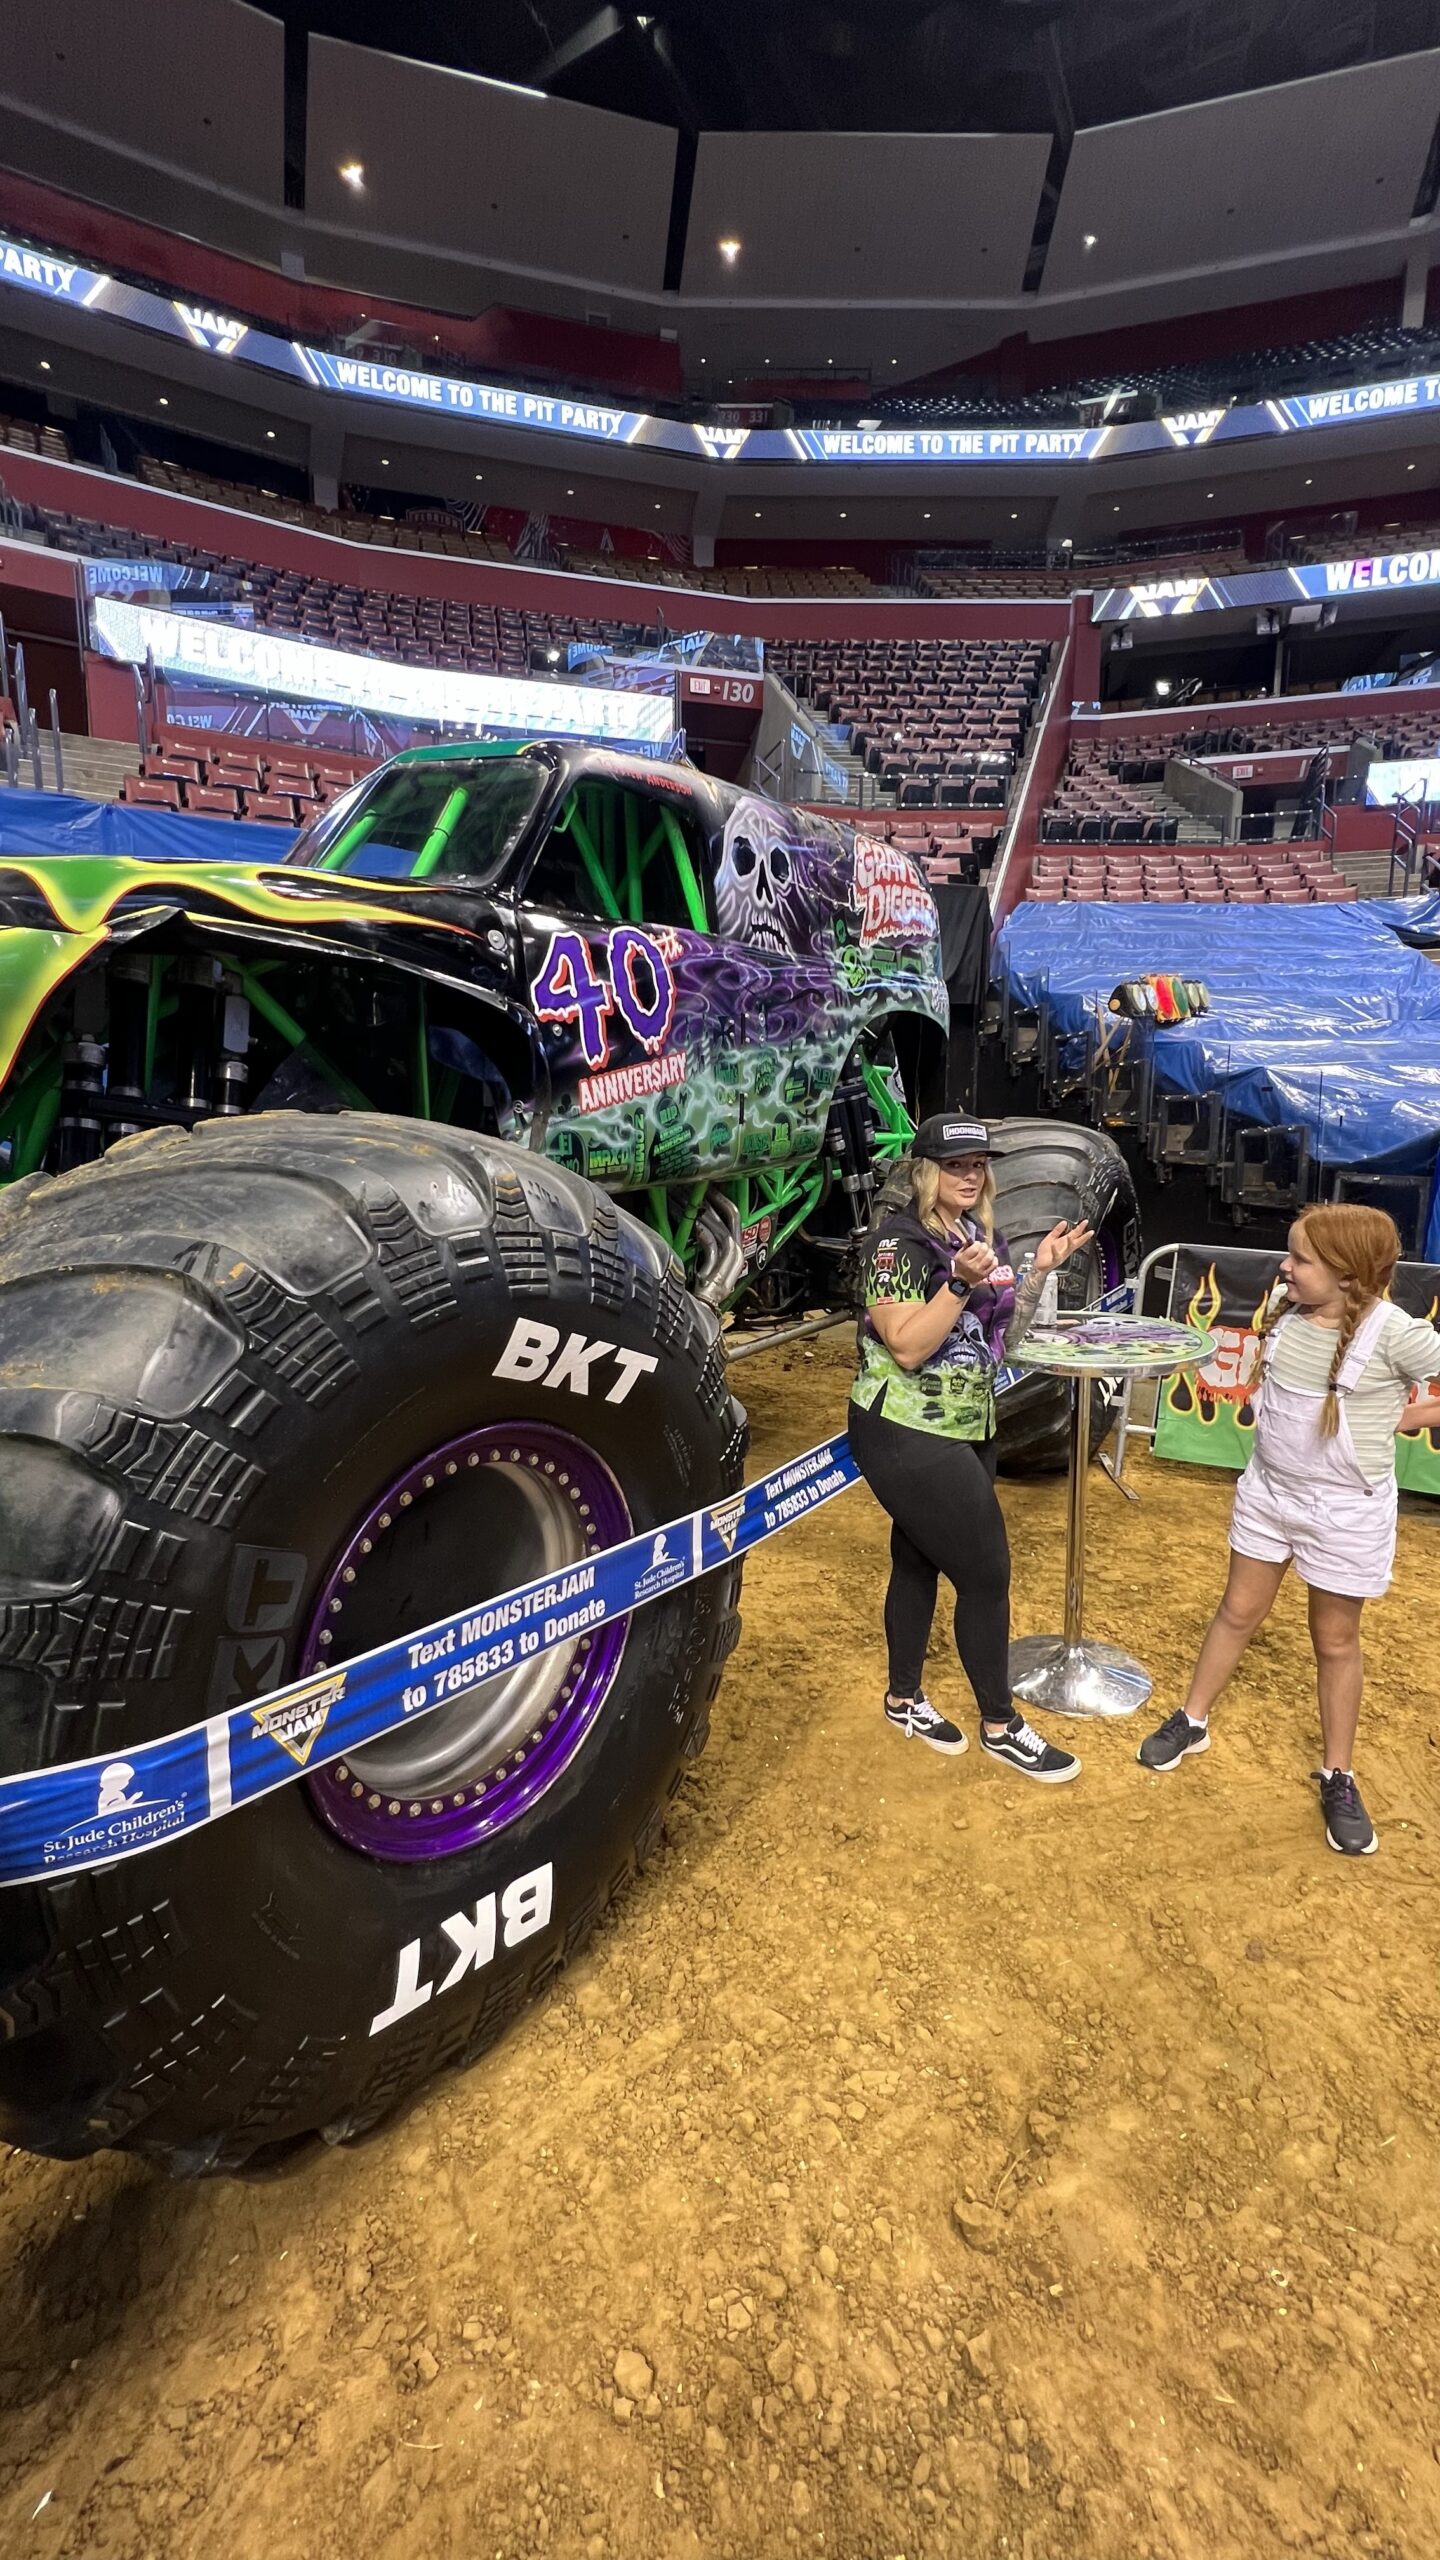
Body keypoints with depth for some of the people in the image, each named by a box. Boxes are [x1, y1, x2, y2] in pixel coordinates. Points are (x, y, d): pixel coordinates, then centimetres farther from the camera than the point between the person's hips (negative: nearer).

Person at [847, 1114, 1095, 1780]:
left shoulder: (981, 1237, 7)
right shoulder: (899, 1242, -16)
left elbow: (1000, 1340, 9)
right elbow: (907, 1347, -23)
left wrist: (1037, 1272, -3)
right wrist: (961, 1282, -31)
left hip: (964, 1431, 8)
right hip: (909, 1438, -8)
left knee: (918, 1562, 18)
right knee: (986, 1573, -1)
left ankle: (904, 1699, 34)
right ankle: (1000, 1725, 17)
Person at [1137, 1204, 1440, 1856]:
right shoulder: (1284, 1307, -7)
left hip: (1347, 1511, -4)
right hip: (1266, 1490, 4)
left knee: (1336, 1640, 13)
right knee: (1239, 1612, 18)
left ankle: (1337, 1777, 31)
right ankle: (1192, 1721, 35)